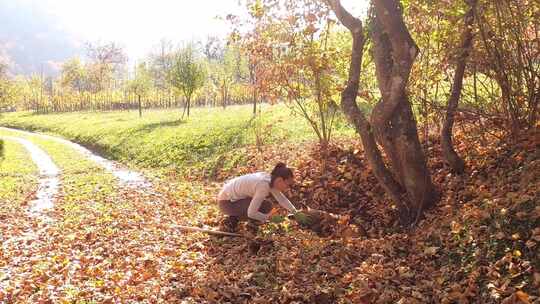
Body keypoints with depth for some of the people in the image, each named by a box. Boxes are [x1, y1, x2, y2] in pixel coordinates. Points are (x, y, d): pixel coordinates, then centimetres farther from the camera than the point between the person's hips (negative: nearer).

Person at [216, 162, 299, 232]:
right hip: (227, 202, -9)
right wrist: (269, 218, -17)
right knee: (266, 207, -19)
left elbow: (282, 199, 10)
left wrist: (295, 212, 2)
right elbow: (251, 213, -28)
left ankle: (233, 218, 15)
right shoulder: (263, 186, -29)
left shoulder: (271, 180, -3)